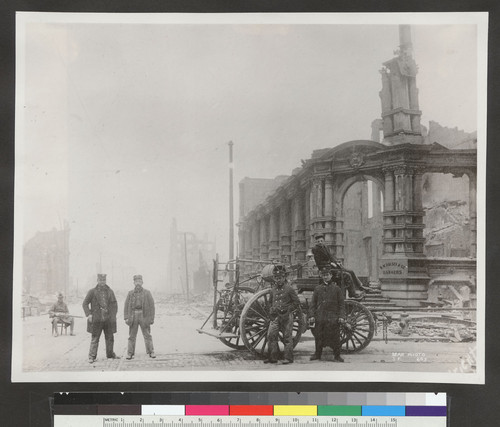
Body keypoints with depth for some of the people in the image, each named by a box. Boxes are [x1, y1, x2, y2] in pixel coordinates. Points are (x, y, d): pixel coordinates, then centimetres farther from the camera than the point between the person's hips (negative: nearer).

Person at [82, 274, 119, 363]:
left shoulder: (110, 291, 9)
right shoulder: (92, 292, 0)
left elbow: (114, 304, 15)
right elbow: (85, 304, 1)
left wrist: (114, 315, 4)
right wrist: (88, 314, -10)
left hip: (109, 319, 3)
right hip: (96, 319, -3)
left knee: (110, 338, 11)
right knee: (95, 338, -3)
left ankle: (110, 354, 27)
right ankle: (92, 357, 0)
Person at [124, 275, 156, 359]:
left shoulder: (147, 293, 4)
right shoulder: (130, 293, 10)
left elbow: (152, 306, 2)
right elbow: (126, 306, 7)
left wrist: (152, 318, -4)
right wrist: (126, 317, -2)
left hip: (144, 316, -1)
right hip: (133, 316, 1)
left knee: (147, 335, 0)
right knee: (132, 336, 2)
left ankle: (151, 352, 6)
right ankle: (130, 353, 6)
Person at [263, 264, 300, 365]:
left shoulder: (289, 289, -4)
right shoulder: (273, 290, 11)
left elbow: (297, 303, -2)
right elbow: (270, 302, 25)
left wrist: (287, 309, -12)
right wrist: (271, 310, 8)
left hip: (287, 316, -4)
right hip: (275, 316, 5)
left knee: (287, 337, 0)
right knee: (271, 335, -4)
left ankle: (288, 358, 8)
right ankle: (273, 357, 4)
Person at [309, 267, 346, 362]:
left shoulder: (336, 288, 5)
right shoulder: (317, 289, 11)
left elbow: (341, 304, 4)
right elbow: (313, 303, 11)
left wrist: (341, 316, -6)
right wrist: (311, 315, 0)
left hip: (333, 318, -2)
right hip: (319, 318, 2)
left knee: (335, 337, -2)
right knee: (318, 337, 7)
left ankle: (337, 356, 7)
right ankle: (317, 354, 21)